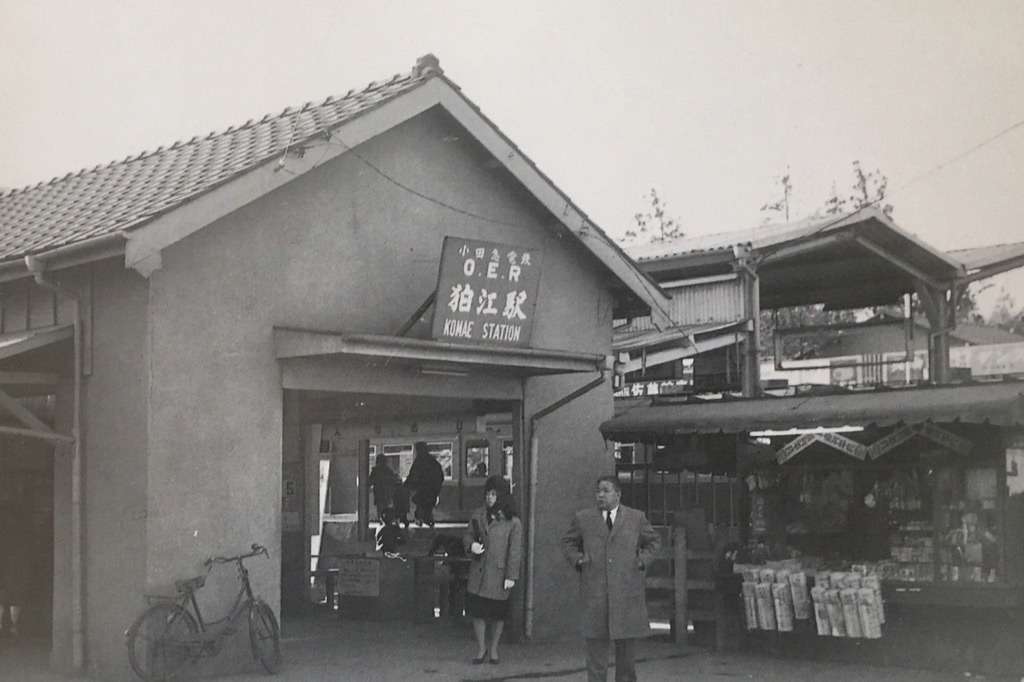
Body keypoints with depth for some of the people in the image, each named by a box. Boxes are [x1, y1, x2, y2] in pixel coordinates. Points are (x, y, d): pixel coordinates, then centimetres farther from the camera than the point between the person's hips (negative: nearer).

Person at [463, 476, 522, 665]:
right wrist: (471, 545, -11)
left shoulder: (513, 522, -7)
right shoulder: (478, 515, 5)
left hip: (498, 574, -3)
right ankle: (481, 648, 17)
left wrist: (511, 576, -8)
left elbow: (515, 551, -6)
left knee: (497, 614, 7)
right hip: (478, 571, 3)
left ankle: (493, 649, 25)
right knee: (477, 611, 2)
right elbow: (467, 535, 13)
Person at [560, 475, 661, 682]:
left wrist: (643, 559, 4)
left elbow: (654, 541, 20)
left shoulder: (636, 518, 7)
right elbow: (567, 543, 19)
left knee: (627, 643, 6)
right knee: (595, 642, -1)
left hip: (627, 592, 0)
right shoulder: (583, 518, 8)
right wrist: (577, 559, 1)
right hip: (594, 593, 0)